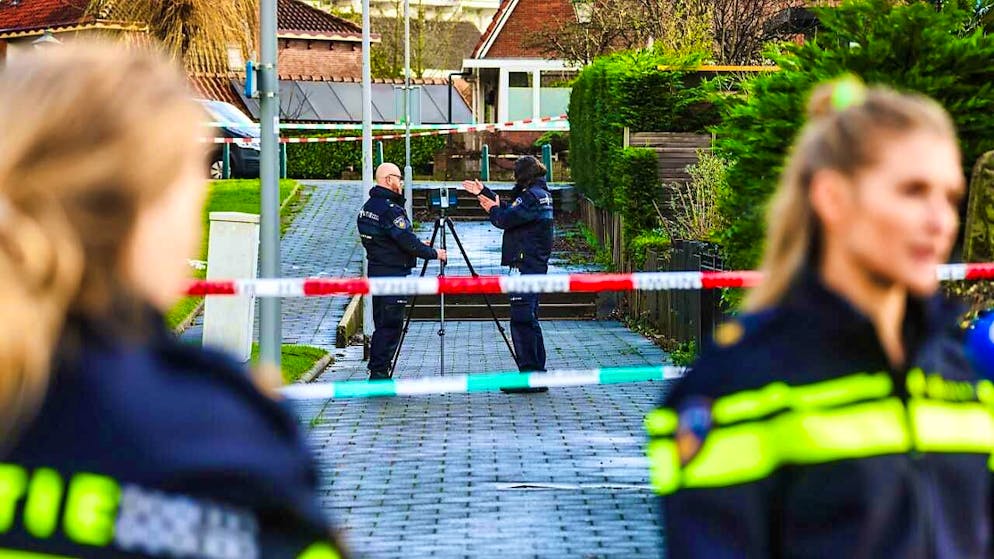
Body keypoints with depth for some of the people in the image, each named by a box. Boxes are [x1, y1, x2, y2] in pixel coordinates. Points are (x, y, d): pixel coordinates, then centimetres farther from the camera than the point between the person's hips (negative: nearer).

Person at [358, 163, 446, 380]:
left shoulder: (367, 207, 13)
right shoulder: (390, 209, -17)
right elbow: (407, 242, -19)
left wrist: (419, 246, 19)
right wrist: (433, 253, -5)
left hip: (376, 270, 10)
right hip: (393, 274, -10)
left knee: (382, 324, 13)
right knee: (391, 325, -7)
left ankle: (376, 372, 15)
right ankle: (380, 373, -7)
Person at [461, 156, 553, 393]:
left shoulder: (532, 195, -14)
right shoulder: (540, 193, 16)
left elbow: (505, 219, -17)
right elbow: (510, 209, 24)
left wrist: (492, 209, 4)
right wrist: (484, 193, 29)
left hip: (525, 265, -10)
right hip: (535, 265, 10)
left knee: (522, 319, -10)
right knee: (528, 319, 14)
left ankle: (531, 376, -11)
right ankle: (536, 374, 16)